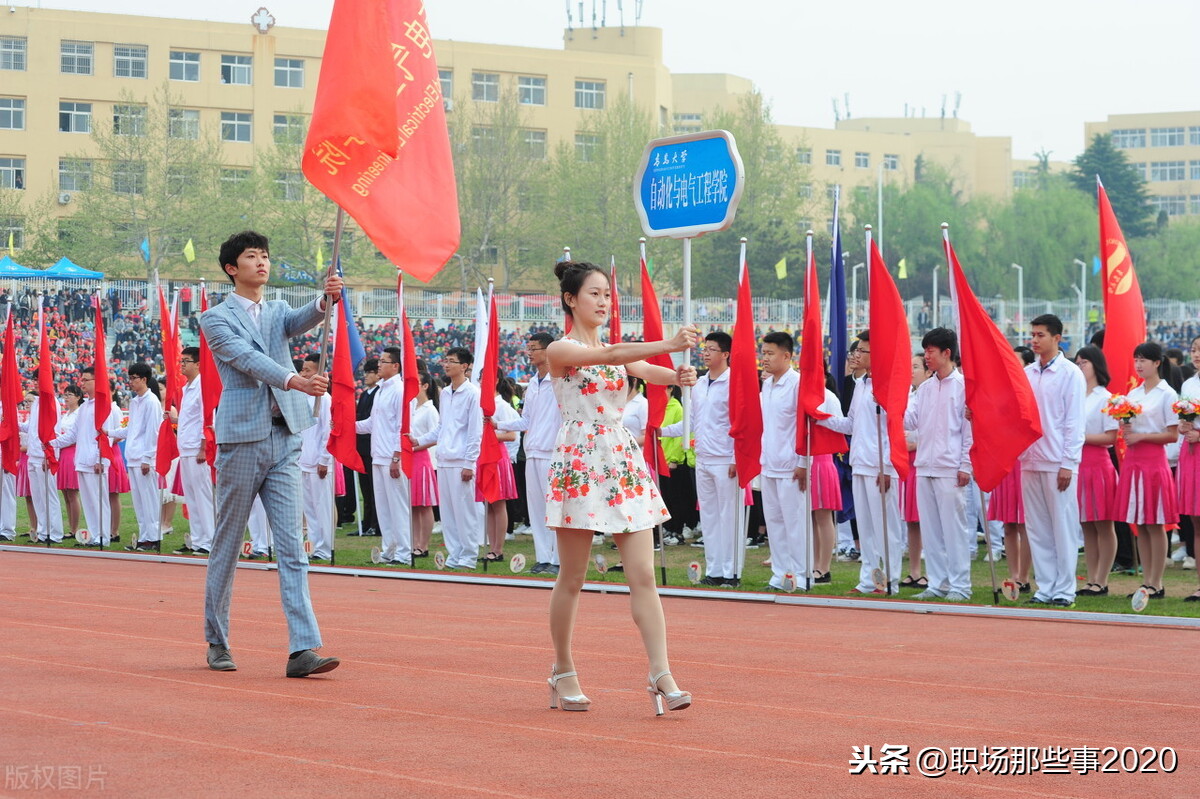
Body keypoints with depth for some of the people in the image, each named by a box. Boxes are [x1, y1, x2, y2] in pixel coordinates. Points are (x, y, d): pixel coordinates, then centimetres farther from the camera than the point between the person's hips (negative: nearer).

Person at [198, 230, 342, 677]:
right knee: (227, 546, 5)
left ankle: (303, 649, -11)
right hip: (241, 438, -4)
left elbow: (302, 321, -7)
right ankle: (217, 643, 19)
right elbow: (247, 359, -16)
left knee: (292, 547, -5)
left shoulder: (278, 312, 16)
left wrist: (327, 300, -30)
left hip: (284, 440, 4)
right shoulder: (217, 319, 2)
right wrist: (294, 381, -32)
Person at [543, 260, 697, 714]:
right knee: (572, 579, 4)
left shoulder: (618, 351, 15)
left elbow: (647, 370, -5)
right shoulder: (560, 350, -5)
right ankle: (562, 672, 19)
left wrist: (677, 375, -28)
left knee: (644, 575, -5)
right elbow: (609, 355, -23)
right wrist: (667, 345, -36)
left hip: (624, 463, 5)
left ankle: (661, 675, -10)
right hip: (579, 464, -5)